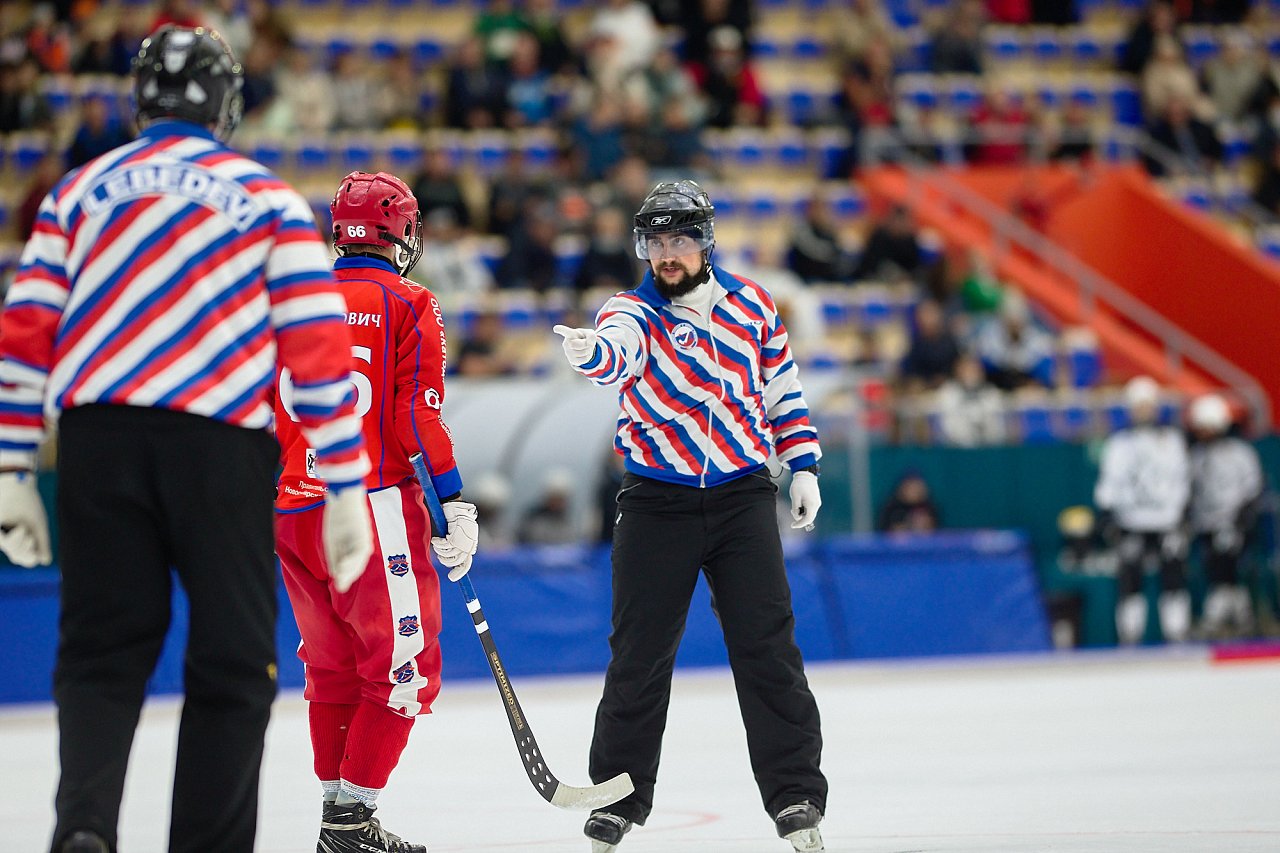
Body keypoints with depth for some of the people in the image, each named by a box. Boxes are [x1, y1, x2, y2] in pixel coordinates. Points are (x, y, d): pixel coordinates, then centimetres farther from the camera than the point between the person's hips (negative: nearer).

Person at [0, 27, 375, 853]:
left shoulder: (81, 191, 13)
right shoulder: (271, 200, 9)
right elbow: (319, 350, 2)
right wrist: (346, 490, 3)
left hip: (98, 441, 2)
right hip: (222, 444, -1)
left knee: (102, 652, 8)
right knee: (231, 665, 8)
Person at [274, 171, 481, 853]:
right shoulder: (407, 305, -4)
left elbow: (264, 418, 15)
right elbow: (418, 417, -12)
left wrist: (266, 503, 25)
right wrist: (453, 504, -9)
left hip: (293, 510, 6)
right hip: (374, 508, -6)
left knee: (333, 663, 18)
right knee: (402, 665, -1)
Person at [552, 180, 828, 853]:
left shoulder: (750, 307, 5)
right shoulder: (634, 311, -3)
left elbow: (783, 388, 16)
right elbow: (618, 350, -27)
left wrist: (802, 466, 9)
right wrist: (588, 352, -50)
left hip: (742, 496, 1)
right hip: (656, 503, -1)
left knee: (766, 647, -4)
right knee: (639, 657, 2)